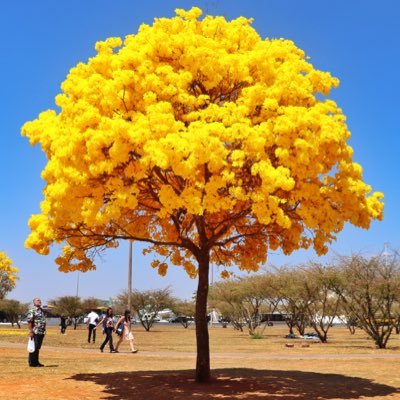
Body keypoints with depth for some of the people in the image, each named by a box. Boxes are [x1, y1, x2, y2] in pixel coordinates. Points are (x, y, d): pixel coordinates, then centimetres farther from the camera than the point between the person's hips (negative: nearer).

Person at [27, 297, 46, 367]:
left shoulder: (42, 311, 17)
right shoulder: (32, 311, -9)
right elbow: (29, 322, -14)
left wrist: (44, 331, 16)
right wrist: (31, 331, -20)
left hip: (42, 332, 8)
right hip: (35, 332, -8)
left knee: (38, 348, 12)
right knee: (34, 348, -4)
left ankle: (36, 361, 18)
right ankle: (32, 362, 3)